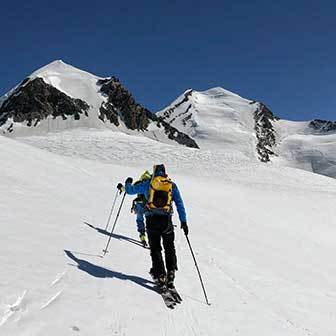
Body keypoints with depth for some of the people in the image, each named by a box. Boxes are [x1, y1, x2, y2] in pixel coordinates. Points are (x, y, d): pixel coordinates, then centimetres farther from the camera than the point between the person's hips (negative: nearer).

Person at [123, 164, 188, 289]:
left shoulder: (148, 183, 8)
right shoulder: (172, 185, 11)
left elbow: (130, 190, 16)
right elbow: (180, 204, 6)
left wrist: (128, 183, 38)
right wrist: (183, 221, 7)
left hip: (152, 219, -1)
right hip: (166, 219, 1)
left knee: (155, 249, 8)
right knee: (169, 248, 14)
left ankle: (160, 275, 2)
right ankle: (170, 273, 4)